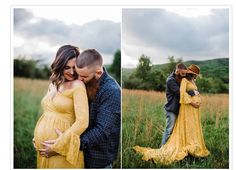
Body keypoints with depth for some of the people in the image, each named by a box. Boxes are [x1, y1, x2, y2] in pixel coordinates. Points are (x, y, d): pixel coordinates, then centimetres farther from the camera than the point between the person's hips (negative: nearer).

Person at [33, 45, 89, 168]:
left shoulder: (77, 85, -12)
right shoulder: (52, 85, 8)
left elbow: (82, 122, -19)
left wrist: (58, 146, -16)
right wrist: (37, 137, 3)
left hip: (62, 151, -6)